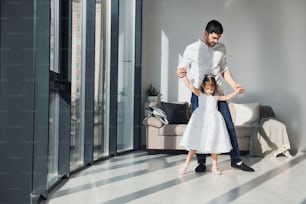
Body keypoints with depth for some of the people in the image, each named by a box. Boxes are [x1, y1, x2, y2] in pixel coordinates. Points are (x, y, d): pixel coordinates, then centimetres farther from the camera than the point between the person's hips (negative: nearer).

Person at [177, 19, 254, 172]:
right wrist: (180, 72, -27)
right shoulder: (191, 49, -3)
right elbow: (181, 68, -2)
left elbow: (224, 69, 13)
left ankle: (236, 160, 14)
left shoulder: (221, 48, 7)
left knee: (229, 126, 2)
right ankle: (201, 162, 15)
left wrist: (234, 85, -1)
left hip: (218, 94, 3)